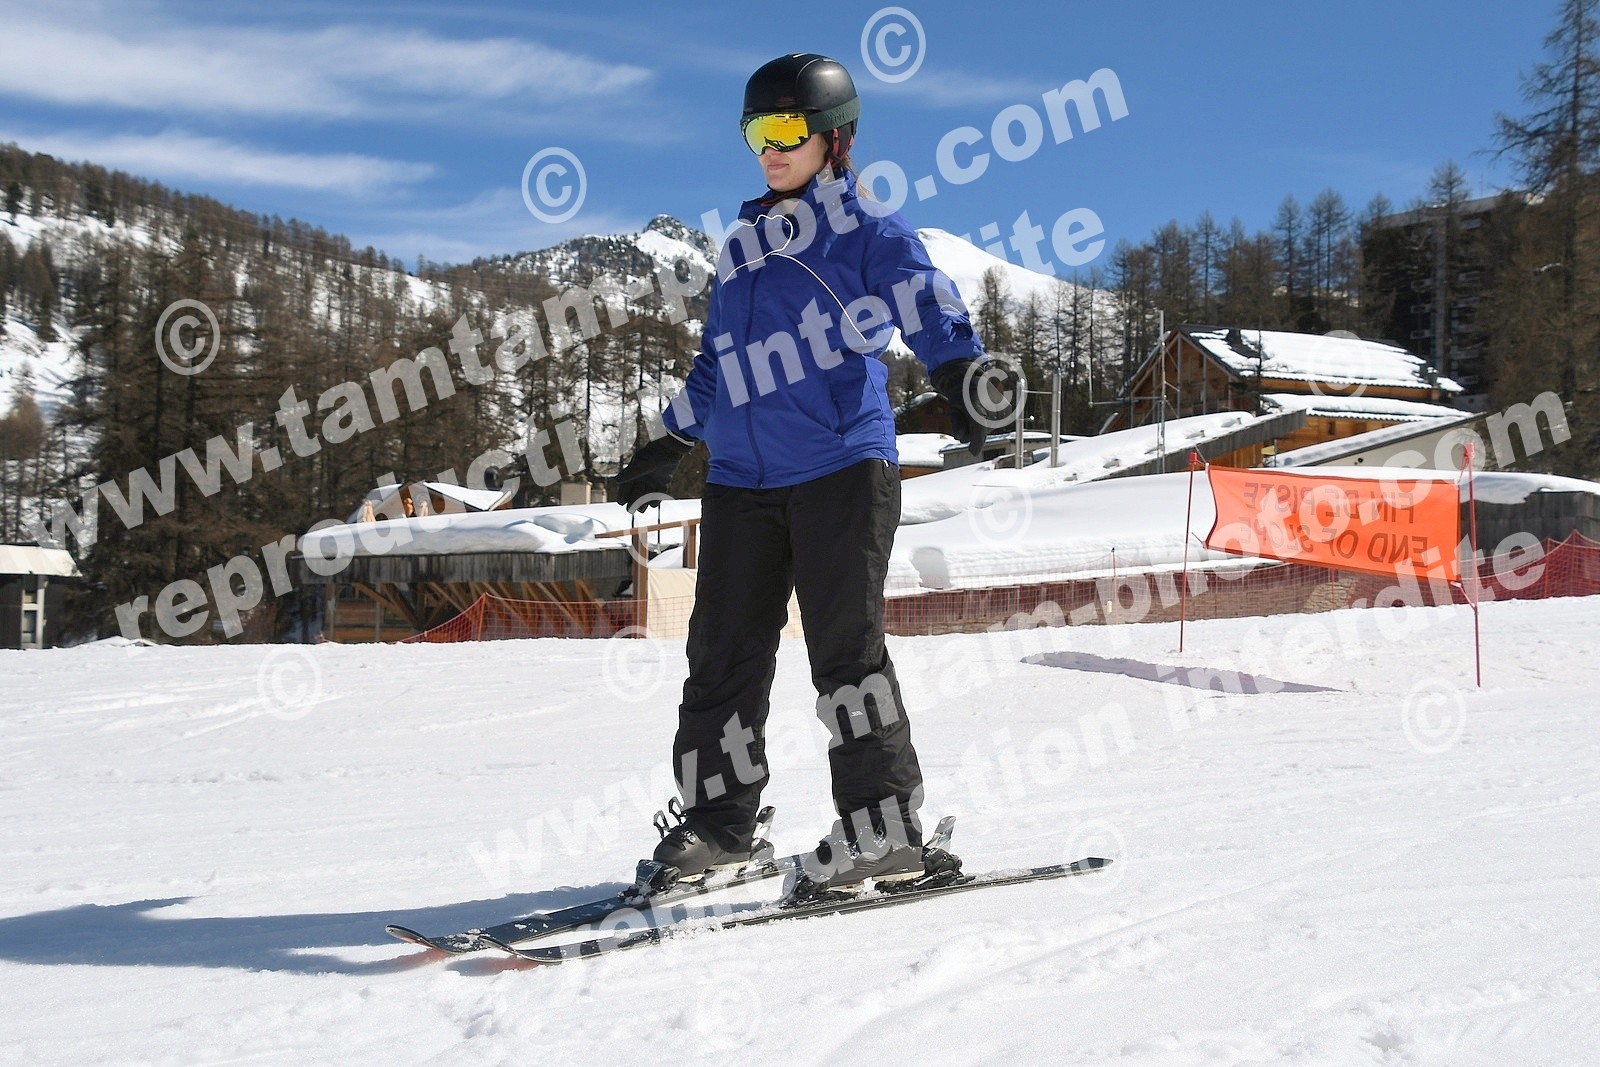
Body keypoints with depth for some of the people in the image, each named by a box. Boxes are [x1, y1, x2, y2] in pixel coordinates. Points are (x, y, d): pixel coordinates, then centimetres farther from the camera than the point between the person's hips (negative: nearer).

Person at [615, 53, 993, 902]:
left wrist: (959, 375, -29)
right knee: (723, 649, 4)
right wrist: (668, 447, 30)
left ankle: (885, 826, 1)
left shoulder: (867, 228, 3)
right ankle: (718, 816, 15)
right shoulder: (739, 249, 22)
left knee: (845, 647, -7)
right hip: (742, 480, 6)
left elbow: (927, 304, -10)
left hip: (843, 465, -6)